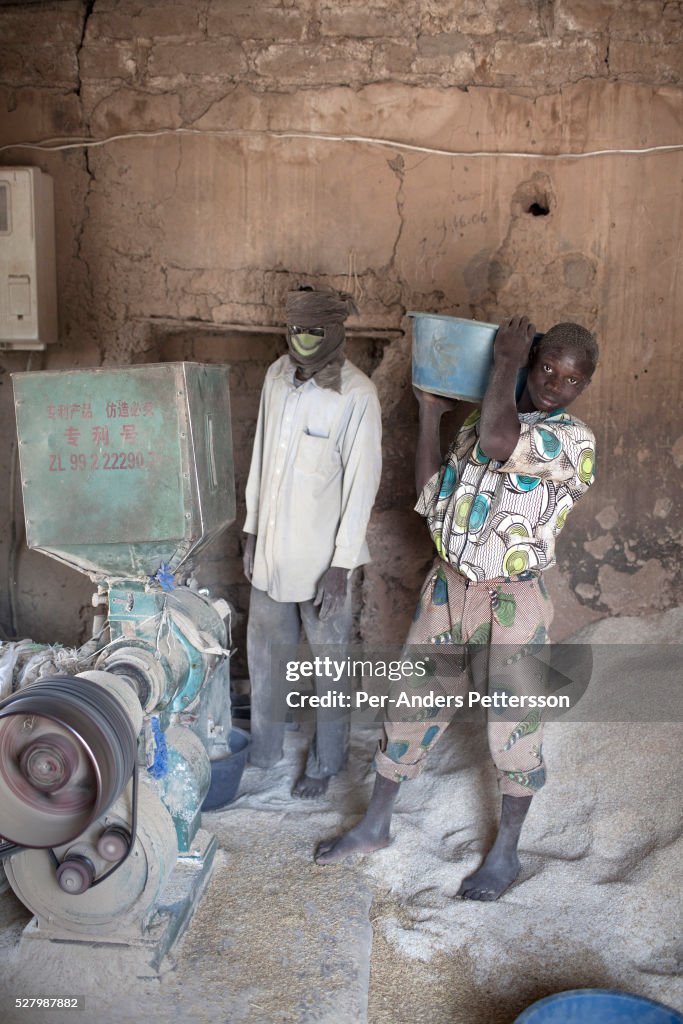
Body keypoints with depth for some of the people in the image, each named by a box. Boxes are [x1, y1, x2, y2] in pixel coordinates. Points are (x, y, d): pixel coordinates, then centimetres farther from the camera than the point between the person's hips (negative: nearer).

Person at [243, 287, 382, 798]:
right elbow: (261, 455, 9)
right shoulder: (277, 376, 1)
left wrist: (341, 564, -16)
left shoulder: (357, 395, -18)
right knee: (264, 651, 19)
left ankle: (326, 761, 31)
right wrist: (252, 530, 11)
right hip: (271, 547, 6)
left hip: (321, 555, -6)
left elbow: (362, 482, -16)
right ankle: (264, 747, 40)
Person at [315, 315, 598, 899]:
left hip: (513, 604, -5)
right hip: (448, 588, 5)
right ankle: (376, 826, 34)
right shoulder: (481, 422, 6)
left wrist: (505, 362, -18)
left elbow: (498, 443, -32)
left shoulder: (574, 441, -13)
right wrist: (430, 414, 5)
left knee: (514, 729, 9)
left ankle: (507, 851, 33)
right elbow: (432, 497, 7)